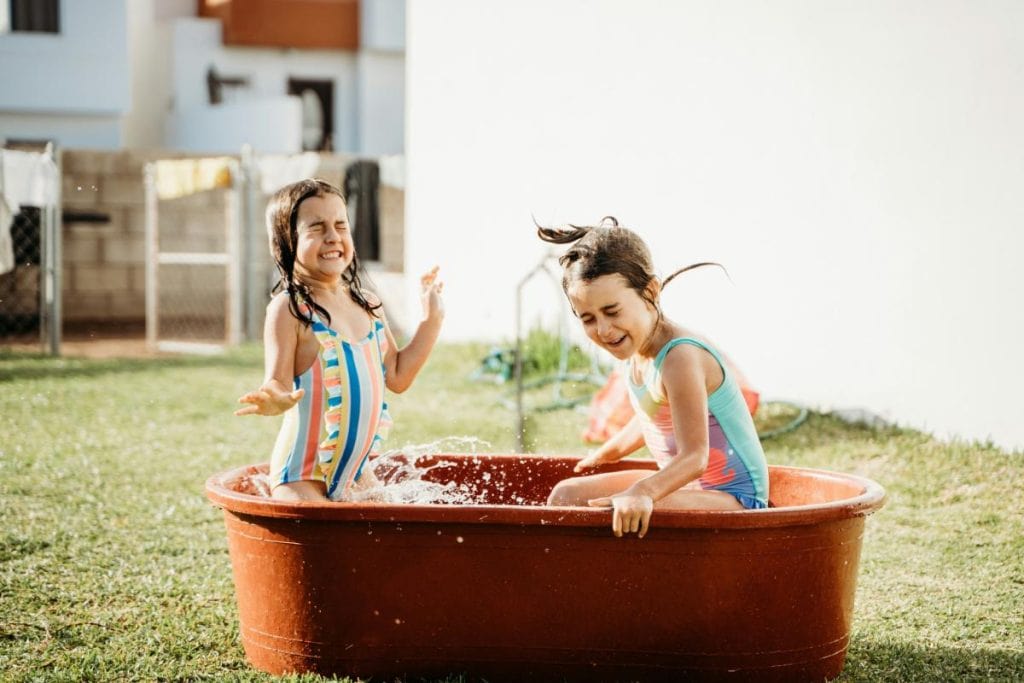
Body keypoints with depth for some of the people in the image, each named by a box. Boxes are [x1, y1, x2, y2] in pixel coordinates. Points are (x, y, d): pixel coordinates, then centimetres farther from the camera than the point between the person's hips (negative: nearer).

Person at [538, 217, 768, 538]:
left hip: (733, 499, -10)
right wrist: (603, 456, 39)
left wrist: (642, 492, -48)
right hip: (685, 485, 10)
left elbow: (694, 457, -31)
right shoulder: (634, 350, 4)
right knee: (566, 494, 6)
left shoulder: (680, 358, -24)